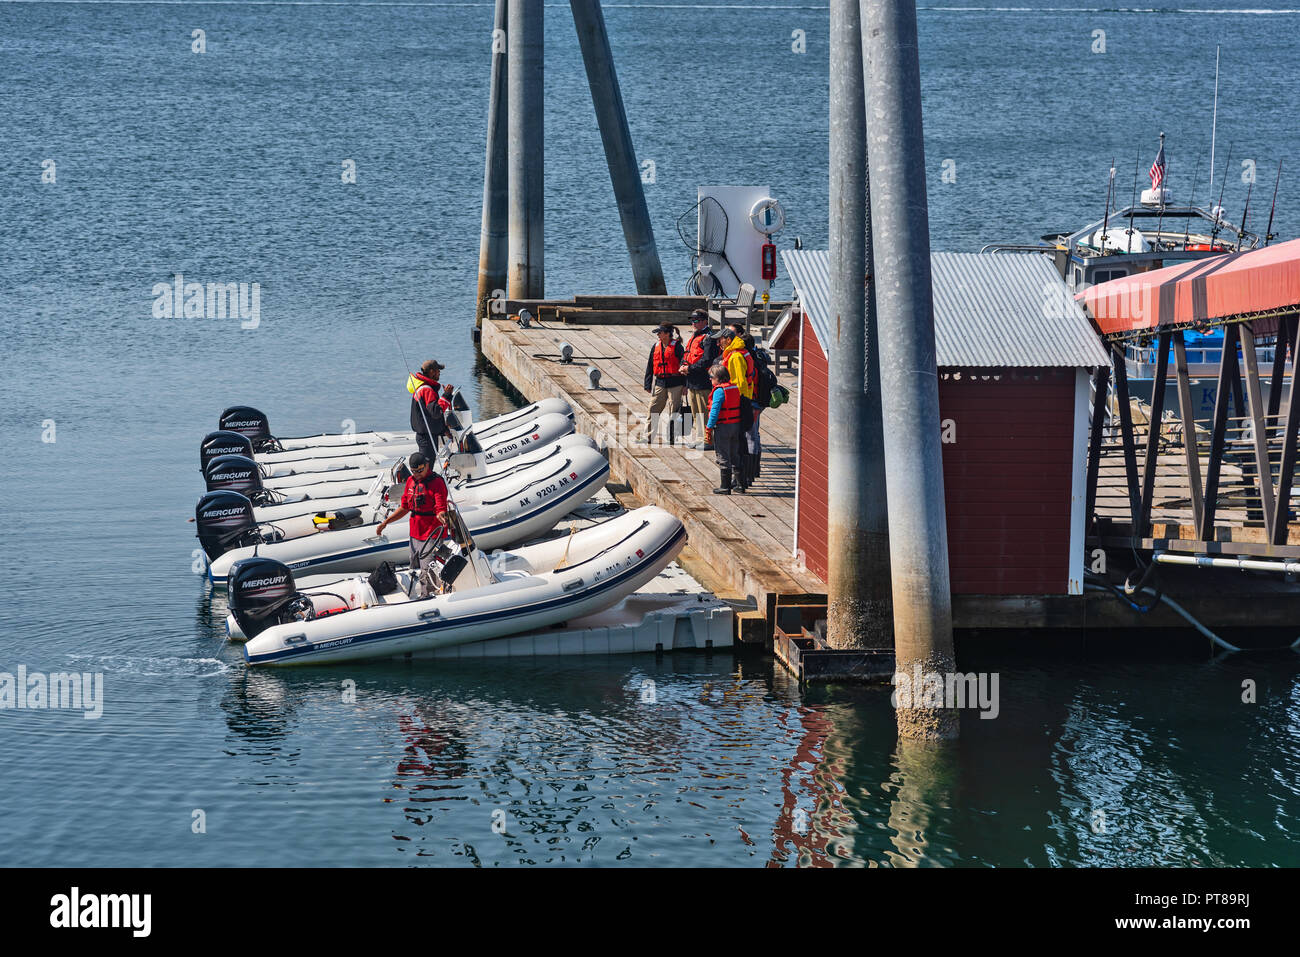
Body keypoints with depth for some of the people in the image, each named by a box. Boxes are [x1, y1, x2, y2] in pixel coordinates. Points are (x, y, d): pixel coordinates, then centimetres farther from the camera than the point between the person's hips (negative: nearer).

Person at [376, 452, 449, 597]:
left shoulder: (436, 482, -13)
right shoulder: (411, 481, 11)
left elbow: (441, 509, -20)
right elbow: (405, 508, 20)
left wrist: (441, 516, -44)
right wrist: (386, 522, 17)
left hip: (432, 537, -8)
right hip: (415, 535, 8)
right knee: (415, 573, 17)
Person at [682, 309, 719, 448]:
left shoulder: (708, 339, -11)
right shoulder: (693, 337, 19)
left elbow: (707, 361, -20)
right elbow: (686, 357, 25)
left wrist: (690, 369, -17)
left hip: (703, 383, -10)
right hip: (691, 383, 10)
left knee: (705, 413, -6)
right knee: (695, 413, 15)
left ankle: (707, 441, -2)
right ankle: (697, 438, 23)